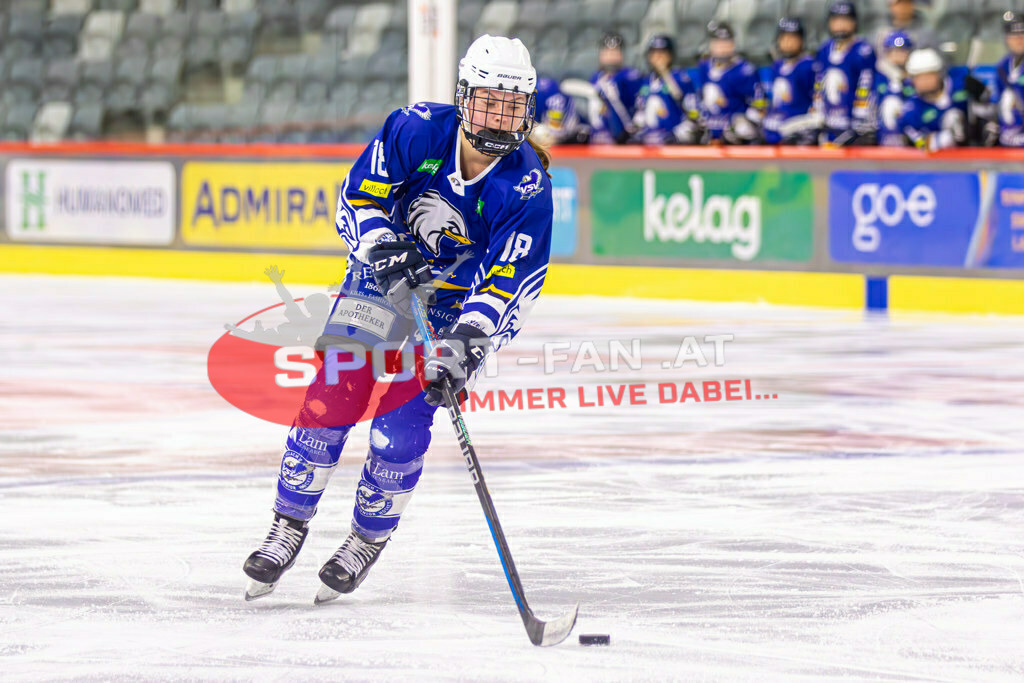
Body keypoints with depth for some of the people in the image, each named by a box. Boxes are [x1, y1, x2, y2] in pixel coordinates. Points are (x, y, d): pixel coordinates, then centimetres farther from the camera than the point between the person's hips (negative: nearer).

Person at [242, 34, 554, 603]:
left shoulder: (528, 188, -24)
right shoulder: (418, 129, -20)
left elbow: (510, 285, -27)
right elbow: (358, 195, -11)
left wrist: (467, 343, -39)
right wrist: (382, 247, -29)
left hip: (455, 305, -1)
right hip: (381, 277, 2)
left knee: (401, 428, -10)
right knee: (330, 402, -7)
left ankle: (369, 541, 14)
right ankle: (290, 526, 11)